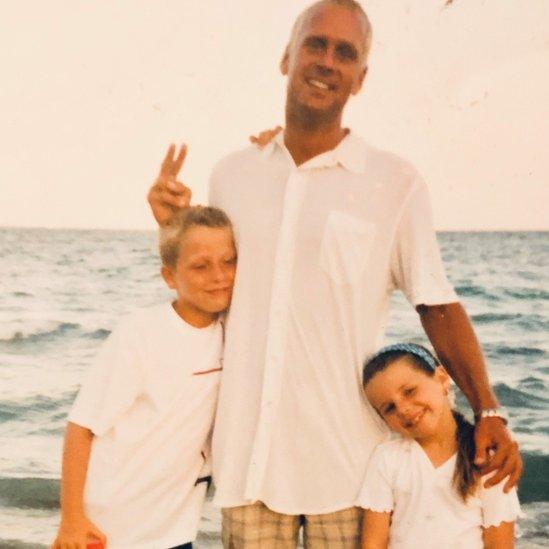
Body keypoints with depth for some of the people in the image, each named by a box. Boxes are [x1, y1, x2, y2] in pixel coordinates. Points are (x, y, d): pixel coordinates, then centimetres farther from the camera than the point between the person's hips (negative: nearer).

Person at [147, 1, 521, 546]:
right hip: (248, 449, 3)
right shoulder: (231, 175, 7)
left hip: (346, 457, -2)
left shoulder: (396, 184, -4)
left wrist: (488, 411, -12)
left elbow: (438, 307, -2)